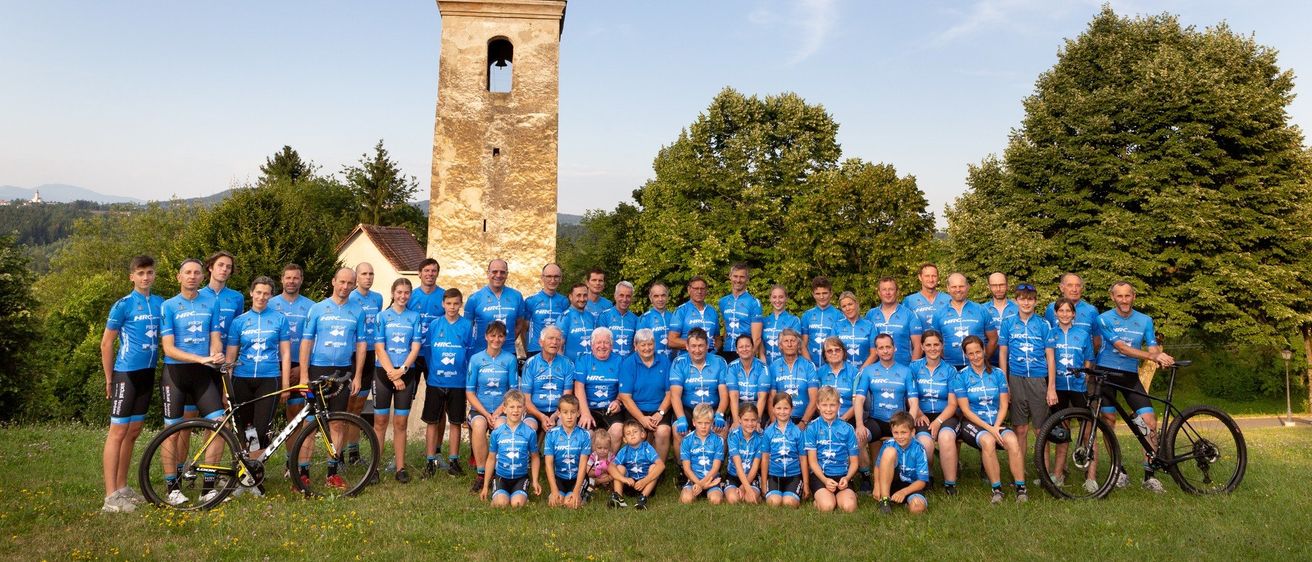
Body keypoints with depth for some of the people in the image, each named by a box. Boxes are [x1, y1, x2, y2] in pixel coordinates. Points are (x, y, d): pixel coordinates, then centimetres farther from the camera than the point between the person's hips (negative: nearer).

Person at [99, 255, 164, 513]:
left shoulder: (161, 304, 8)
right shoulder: (123, 305, -7)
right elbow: (106, 343, -4)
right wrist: (109, 379, -2)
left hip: (148, 374, 6)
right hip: (126, 374, -6)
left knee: (133, 433, 12)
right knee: (118, 432, -5)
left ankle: (122, 487, 22)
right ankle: (111, 497, -4)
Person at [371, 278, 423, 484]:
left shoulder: (414, 317, 6)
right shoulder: (383, 316, 1)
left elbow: (416, 347, 0)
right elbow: (379, 348, -4)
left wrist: (402, 370, -13)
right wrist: (392, 373, -12)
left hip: (406, 374, 1)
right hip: (383, 373, -1)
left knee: (401, 423, 5)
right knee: (380, 422, 2)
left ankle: (400, 468, 9)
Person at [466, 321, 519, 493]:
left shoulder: (510, 359, 1)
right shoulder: (476, 359, 2)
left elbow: (513, 391, 1)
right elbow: (469, 392, 1)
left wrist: (498, 412, -11)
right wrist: (485, 413, -10)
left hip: (502, 409, 0)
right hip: (479, 409, 0)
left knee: (501, 426, -33)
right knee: (478, 425, -32)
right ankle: (480, 474, -20)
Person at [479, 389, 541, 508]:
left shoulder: (530, 432, -2)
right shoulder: (497, 432, 0)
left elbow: (535, 458, 9)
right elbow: (491, 459, 9)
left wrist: (535, 481, 4)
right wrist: (485, 486, 11)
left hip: (521, 477, 0)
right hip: (501, 476, 1)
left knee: (517, 503, -25)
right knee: (501, 502, -25)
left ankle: (522, 494, 9)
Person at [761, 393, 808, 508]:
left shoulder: (798, 432, 1)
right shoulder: (768, 431, 3)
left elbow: (803, 459, 6)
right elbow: (765, 458, 8)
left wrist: (806, 484, 8)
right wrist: (764, 483, 8)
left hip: (794, 475, 0)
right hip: (774, 474, 0)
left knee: (789, 502, -24)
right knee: (774, 502, -25)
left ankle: (798, 495, 9)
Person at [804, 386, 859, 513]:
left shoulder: (847, 429, 6)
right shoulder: (812, 428, 2)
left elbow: (854, 462, 8)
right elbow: (812, 460, -2)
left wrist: (847, 478, -12)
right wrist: (825, 480, -17)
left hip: (842, 475, 2)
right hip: (819, 475, -1)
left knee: (849, 506, -26)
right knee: (827, 506, -29)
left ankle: (839, 496, 6)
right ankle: (820, 498, 4)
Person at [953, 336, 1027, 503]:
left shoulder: (998, 374, 9)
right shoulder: (961, 376, 0)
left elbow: (1004, 405, 5)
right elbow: (966, 410, -5)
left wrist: (996, 427, -12)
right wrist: (989, 428, -15)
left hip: (997, 423, 3)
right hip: (973, 423, -2)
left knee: (1012, 440, -29)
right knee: (988, 441, -35)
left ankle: (1021, 488, -22)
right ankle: (997, 489, -24)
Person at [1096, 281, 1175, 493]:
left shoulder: (1145, 320, 7)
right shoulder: (1105, 319, -6)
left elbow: (1152, 348, -1)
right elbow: (1122, 348, -16)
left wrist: (1160, 357, -26)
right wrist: (1152, 356, -28)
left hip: (1130, 376, 3)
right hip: (1106, 374, -3)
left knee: (1150, 422, -8)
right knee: (1109, 421, -1)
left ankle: (1149, 475, 0)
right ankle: (1119, 470, 11)